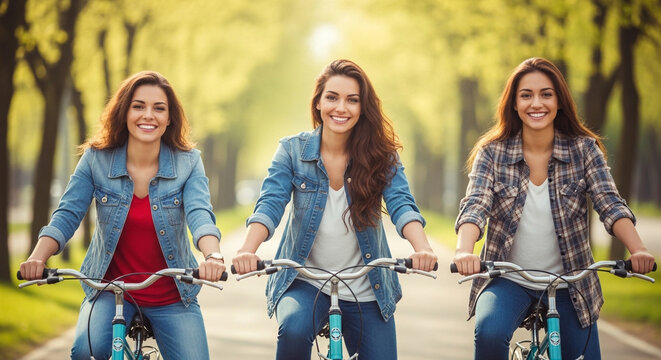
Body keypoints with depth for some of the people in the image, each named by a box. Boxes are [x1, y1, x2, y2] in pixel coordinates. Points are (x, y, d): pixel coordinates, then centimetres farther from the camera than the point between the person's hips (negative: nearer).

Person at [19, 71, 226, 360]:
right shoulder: (96, 159, -5)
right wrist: (37, 257, -29)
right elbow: (67, 215, -10)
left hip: (172, 298, 1)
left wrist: (213, 256, -42)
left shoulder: (188, 162, -6)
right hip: (110, 290, -1)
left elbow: (200, 215, -21)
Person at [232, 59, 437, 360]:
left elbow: (401, 205, -17)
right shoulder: (292, 151, -4)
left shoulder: (381, 156, -3)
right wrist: (247, 250, -36)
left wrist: (422, 249, -38)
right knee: (294, 328, -32)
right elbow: (270, 205, -15)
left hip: (365, 290, 2)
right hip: (304, 281, -2)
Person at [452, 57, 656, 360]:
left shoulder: (584, 149, -3)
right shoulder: (492, 152, -4)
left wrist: (638, 251, -32)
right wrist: (464, 252, -38)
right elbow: (475, 206, -17)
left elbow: (610, 204, -13)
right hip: (508, 280, -2)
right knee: (489, 332, -31)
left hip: (568, 284, 2)